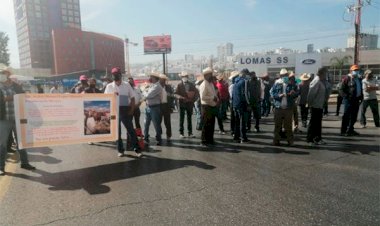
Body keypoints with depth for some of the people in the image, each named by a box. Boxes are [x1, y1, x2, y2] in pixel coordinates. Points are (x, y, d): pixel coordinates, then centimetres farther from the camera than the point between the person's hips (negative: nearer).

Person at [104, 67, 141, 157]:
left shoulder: (127, 85, 3)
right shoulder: (109, 86, 5)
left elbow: (132, 98, 4)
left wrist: (131, 110, -4)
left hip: (125, 109, -1)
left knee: (131, 130, -1)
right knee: (117, 131, 9)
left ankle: (137, 149, 5)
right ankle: (120, 150, 21)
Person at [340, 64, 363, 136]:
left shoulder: (359, 80, 19)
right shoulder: (347, 79, -6)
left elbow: (360, 90, 26)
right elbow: (341, 89, -11)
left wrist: (361, 98, 13)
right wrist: (347, 97, -18)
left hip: (356, 100, 8)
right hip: (349, 100, -8)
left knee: (354, 116, 11)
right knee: (346, 116, -6)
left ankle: (350, 130, 21)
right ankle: (343, 131, -2)